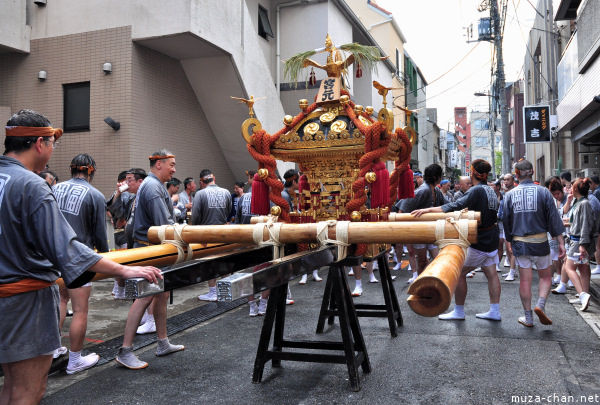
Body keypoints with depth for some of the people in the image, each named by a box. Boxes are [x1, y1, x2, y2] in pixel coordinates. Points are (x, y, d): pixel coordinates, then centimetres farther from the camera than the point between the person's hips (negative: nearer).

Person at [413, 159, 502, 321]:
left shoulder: (476, 191, -19)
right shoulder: (491, 191, 8)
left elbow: (456, 206, -31)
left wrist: (429, 210, -35)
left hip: (479, 243, -9)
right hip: (492, 240, 9)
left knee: (459, 273, 0)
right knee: (491, 274, 12)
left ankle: (458, 311, 7)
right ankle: (495, 311, 18)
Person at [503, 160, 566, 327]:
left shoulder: (509, 195, 1)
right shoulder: (543, 192, -4)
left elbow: (506, 221, 8)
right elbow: (554, 218, -4)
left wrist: (508, 241, 20)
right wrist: (561, 242, 0)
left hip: (519, 242, 2)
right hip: (540, 241, -1)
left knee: (525, 280, 7)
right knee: (545, 277, 14)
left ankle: (528, 317, 12)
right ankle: (541, 304, -9)